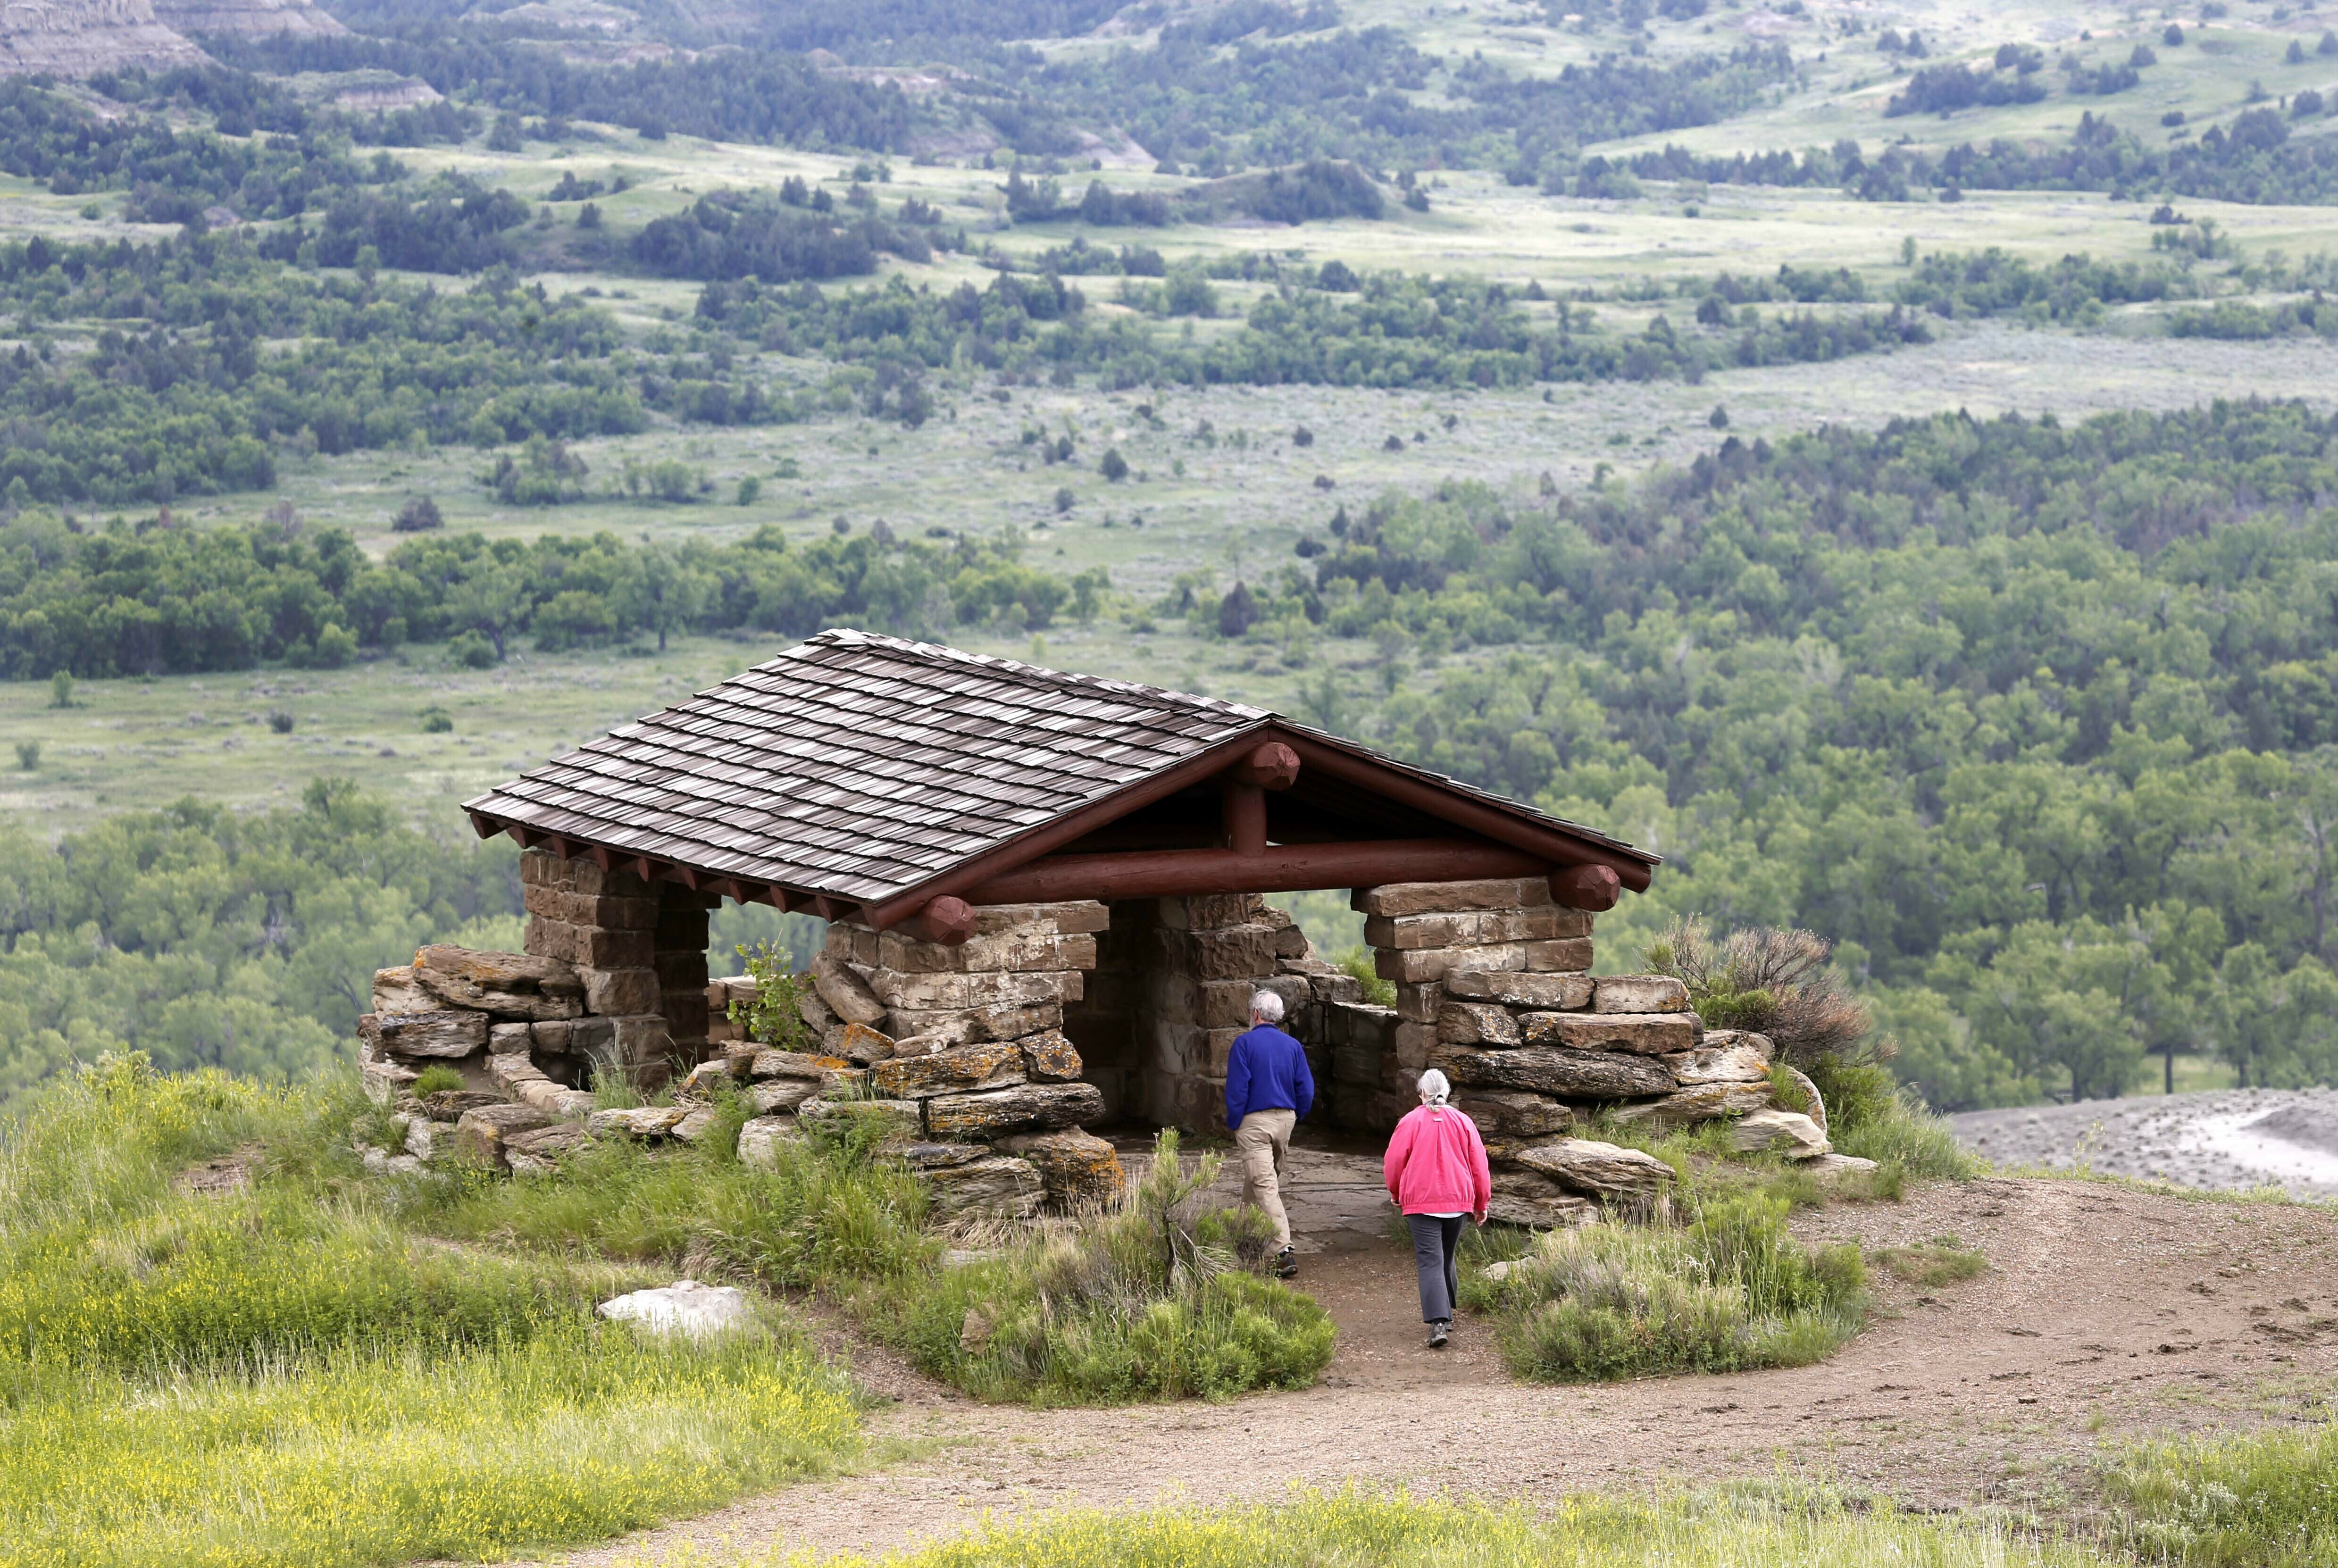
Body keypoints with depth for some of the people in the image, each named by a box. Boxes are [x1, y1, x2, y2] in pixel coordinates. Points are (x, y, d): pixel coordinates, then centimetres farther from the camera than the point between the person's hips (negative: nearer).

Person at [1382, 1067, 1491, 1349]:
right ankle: (1446, 1315, 30)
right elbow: (1479, 1165, 7)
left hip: (1421, 1202, -4)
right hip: (1457, 1200, 4)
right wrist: (1481, 1204, 18)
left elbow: (1393, 1164, -1)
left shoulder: (1411, 1122, -5)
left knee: (1430, 1262, -8)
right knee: (1447, 1259, 20)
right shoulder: (1463, 1122, 3)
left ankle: (1438, 1323, -22)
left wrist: (1396, 1194, 19)